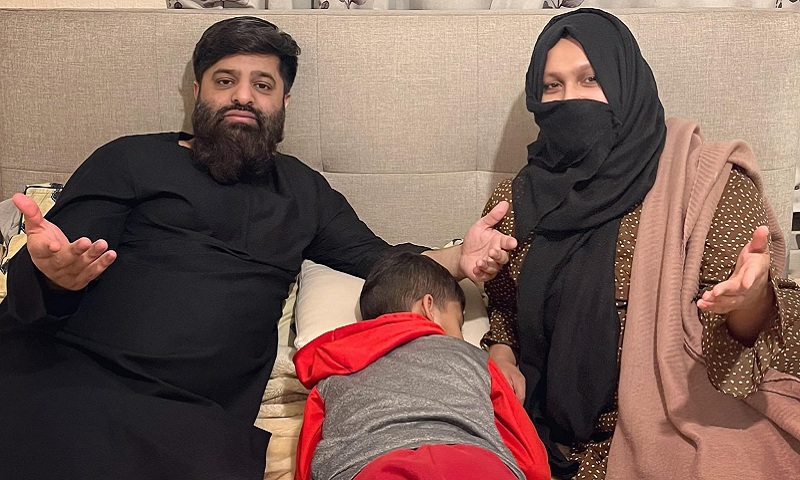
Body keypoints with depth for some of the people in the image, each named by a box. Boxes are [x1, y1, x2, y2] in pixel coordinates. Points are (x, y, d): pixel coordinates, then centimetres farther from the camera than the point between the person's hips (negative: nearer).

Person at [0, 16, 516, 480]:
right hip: (64, 384, -2)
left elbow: (380, 261, 21)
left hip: (202, 420, 3)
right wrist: (53, 274, -20)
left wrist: (457, 259, 1)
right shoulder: (131, 160, 10)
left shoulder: (303, 190, 22)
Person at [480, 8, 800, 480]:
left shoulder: (709, 186, -5)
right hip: (553, 436, 3)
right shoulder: (515, 201, 4)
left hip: (672, 434, -2)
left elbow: (742, 330, -5)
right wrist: (501, 358, -2)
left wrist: (752, 294, -27)